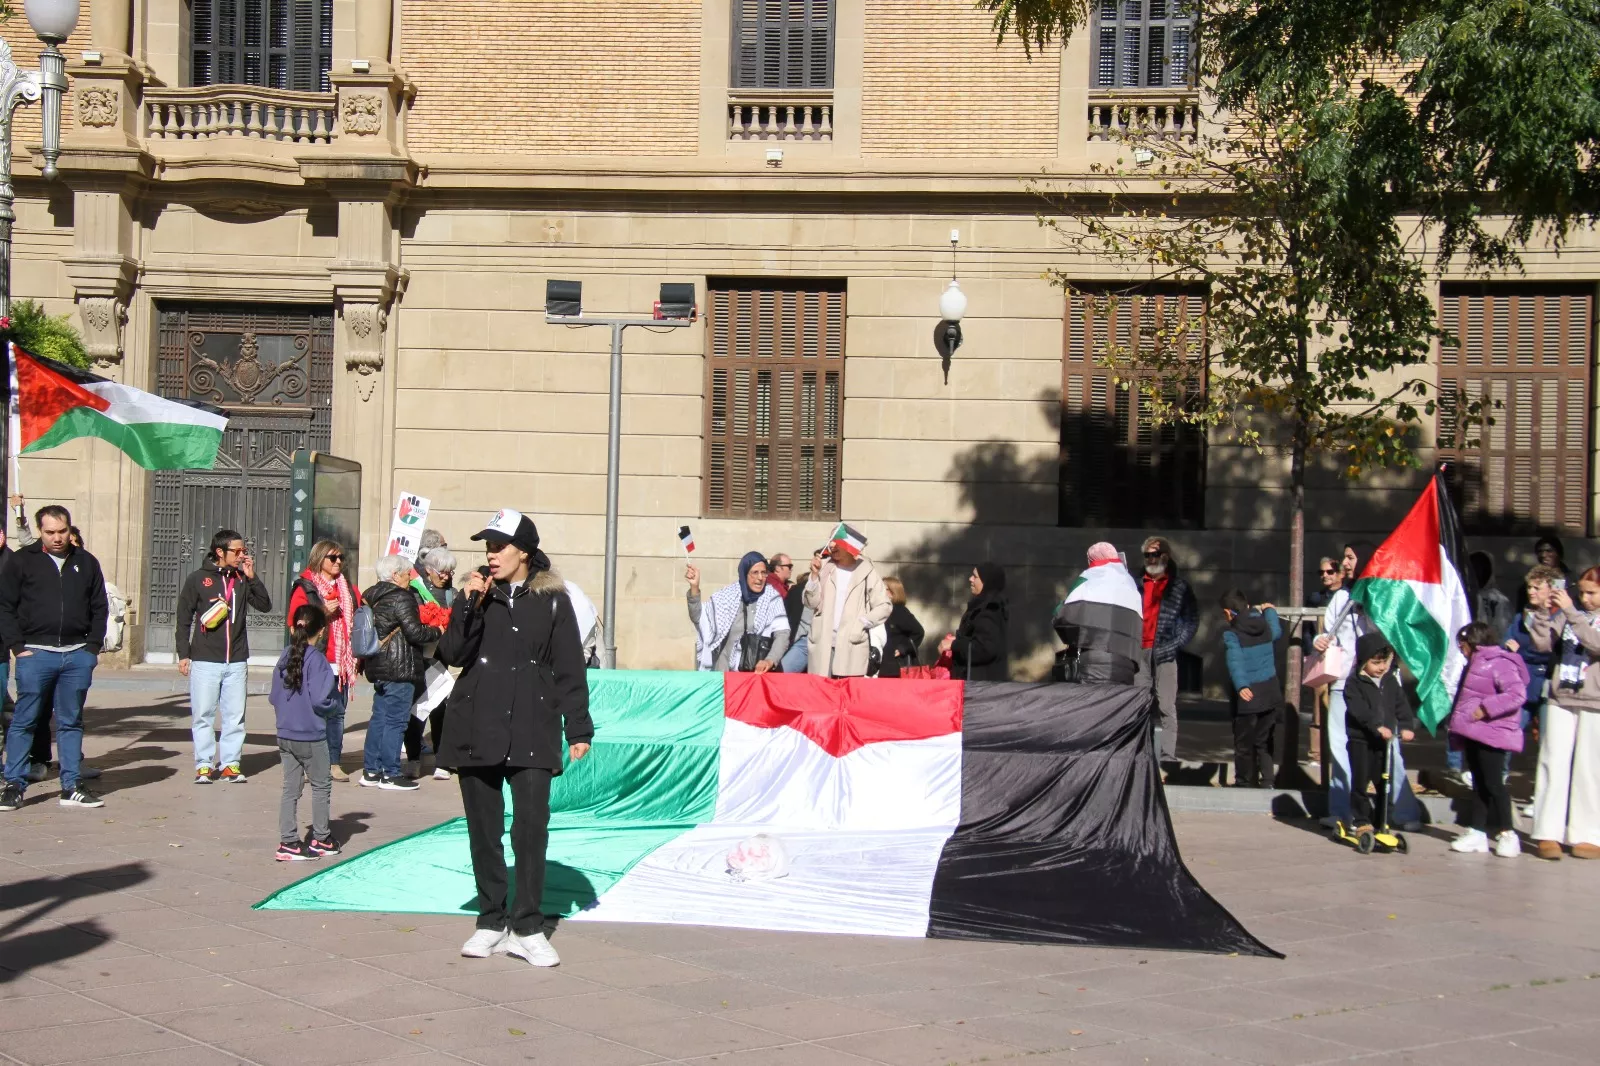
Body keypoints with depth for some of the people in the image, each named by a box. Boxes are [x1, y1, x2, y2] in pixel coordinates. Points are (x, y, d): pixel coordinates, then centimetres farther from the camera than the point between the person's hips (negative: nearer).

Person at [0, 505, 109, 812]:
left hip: (78, 655, 3)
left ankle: (71, 788, 12)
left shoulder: (86, 563, 11)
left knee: (71, 723, 8)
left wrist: (93, 647, 4)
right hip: (35, 654, -3)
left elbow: (99, 609, 14)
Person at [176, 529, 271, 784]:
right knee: (203, 715, 0)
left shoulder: (242, 579, 9)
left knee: (235, 716, 2)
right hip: (204, 661, -3)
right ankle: (204, 765, 7)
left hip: (236, 661, 3)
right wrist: (184, 654, -1)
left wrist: (252, 577, -6)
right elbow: (184, 619, 3)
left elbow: (265, 605, 2)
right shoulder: (198, 579, 1)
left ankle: (230, 764, 9)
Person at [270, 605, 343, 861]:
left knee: (290, 788, 10)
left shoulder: (284, 657, 3)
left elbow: (274, 696, 9)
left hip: (285, 734, 6)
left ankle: (288, 842, 8)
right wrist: (338, 705, -1)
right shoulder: (316, 659, -16)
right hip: (310, 736, -6)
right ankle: (321, 839, 19)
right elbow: (320, 700, -20)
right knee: (321, 785, 11)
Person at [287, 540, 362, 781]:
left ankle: (333, 763, 9)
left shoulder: (349, 590, 17)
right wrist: (323, 613, -16)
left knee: (338, 712, 5)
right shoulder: (305, 588, 0)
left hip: (341, 662, 5)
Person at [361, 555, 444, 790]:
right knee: (396, 720, -4)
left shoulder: (372, 597, 13)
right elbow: (414, 631, -18)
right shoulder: (401, 598, -14)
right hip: (399, 667, -9)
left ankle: (371, 771, 18)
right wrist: (437, 632, -3)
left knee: (379, 717, 14)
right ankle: (390, 774, -1)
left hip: (377, 665, 9)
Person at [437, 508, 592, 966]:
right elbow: (452, 654, -3)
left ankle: (526, 928, 0)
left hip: (531, 731, -2)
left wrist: (578, 729, 0)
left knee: (532, 829, -8)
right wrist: (470, 605, -14)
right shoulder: (478, 593, 7)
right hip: (476, 729, 3)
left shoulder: (552, 600, 1)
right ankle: (491, 922, 19)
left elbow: (570, 669, 2)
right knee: (484, 830, 8)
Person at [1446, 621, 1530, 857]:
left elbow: (1517, 693, -26)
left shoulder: (1499, 664, -15)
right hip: (1474, 735, 10)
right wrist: (1455, 720, 19)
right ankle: (1476, 832, 15)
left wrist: (1486, 708, -26)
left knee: (1493, 783, -7)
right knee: (1479, 784, 12)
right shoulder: (1476, 664, 19)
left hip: (1491, 736, -10)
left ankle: (1507, 833, 0)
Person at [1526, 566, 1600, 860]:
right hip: (1560, 700, 2)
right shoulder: (1569, 613, 10)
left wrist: (1570, 612, -22)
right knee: (1553, 764, -2)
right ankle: (1548, 833, -2)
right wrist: (1545, 612, -10)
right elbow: (1542, 643, 2)